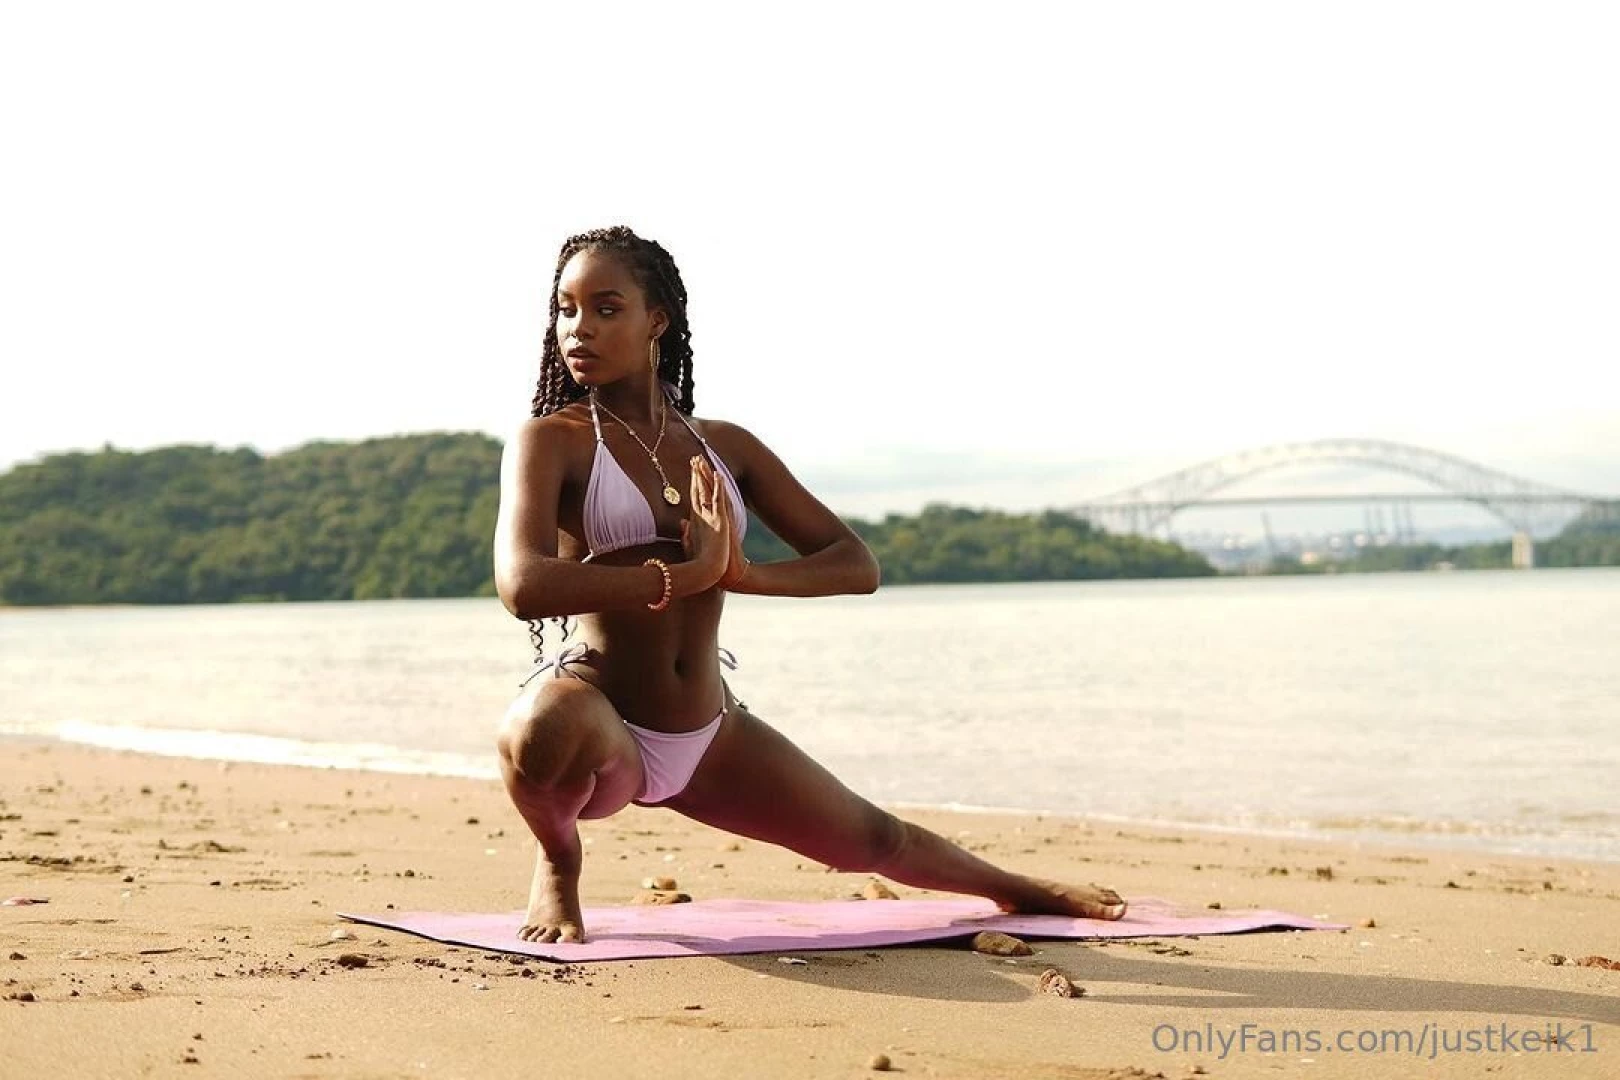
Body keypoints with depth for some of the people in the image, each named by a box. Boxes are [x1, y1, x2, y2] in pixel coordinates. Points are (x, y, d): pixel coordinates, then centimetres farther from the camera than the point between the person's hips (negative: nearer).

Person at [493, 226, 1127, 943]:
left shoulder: (727, 448, 8)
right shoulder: (551, 441, -6)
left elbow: (856, 566, 5)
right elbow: (523, 587, -25)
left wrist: (741, 575, -15)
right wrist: (688, 574, -24)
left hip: (710, 738, 5)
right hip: (600, 724, -5)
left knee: (873, 841, 20)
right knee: (543, 726, -41)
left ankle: (1021, 890, 51)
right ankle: (557, 863, -7)